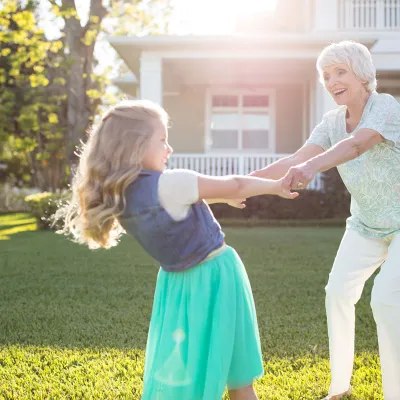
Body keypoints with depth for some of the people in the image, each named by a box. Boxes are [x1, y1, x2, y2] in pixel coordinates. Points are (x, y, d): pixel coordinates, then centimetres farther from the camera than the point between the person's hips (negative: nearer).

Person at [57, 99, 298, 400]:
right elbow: (236, 187, -14)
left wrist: (223, 195, 20)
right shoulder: (169, 184, -24)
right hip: (214, 277, -6)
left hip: (179, 284, 6)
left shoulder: (121, 196, -2)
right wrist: (277, 187, 2)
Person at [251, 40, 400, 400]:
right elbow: (294, 160, -11)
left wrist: (312, 166, -60)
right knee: (338, 291, 0)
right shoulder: (333, 121, -2)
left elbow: (356, 144, -42)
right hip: (366, 223, 7)